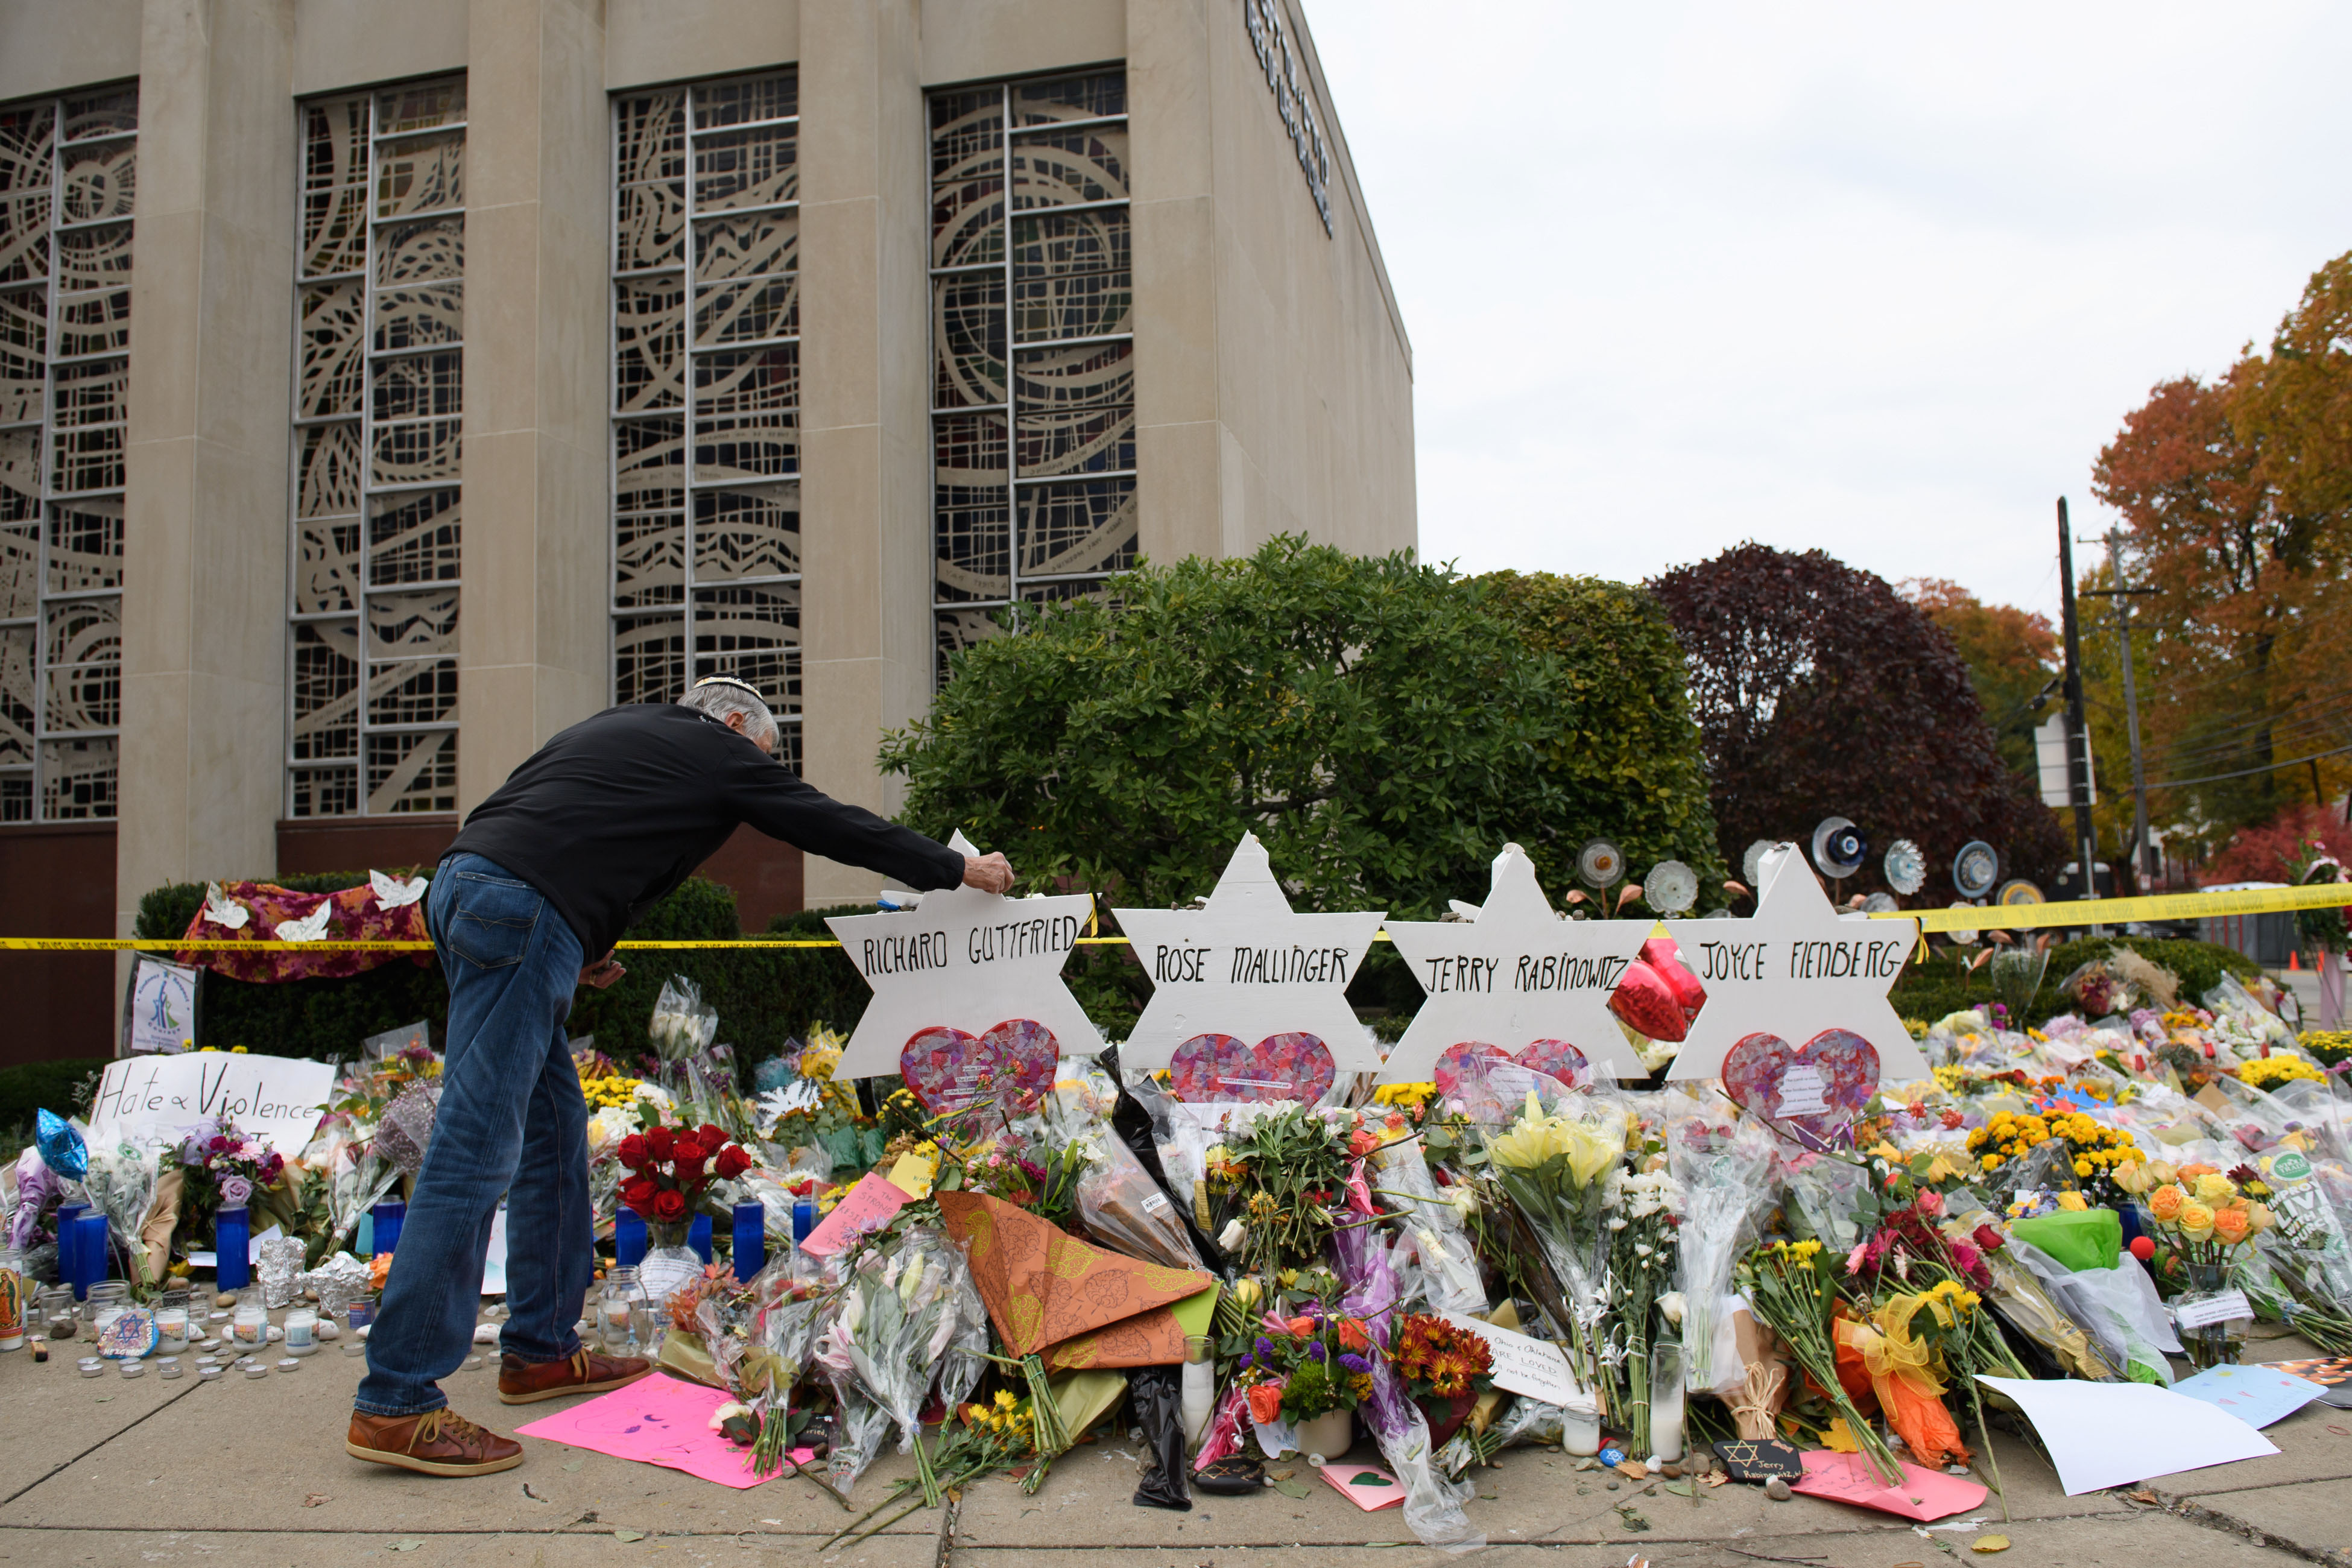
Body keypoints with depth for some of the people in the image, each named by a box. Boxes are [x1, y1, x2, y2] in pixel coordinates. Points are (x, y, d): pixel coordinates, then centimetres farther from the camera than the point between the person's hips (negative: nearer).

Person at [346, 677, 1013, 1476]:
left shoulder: (618, 728, 29)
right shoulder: (718, 750, 8)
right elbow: (836, 827, 12)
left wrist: (576, 950, 22)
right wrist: (959, 868, 22)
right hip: (521, 909, -10)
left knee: (555, 1126, 15)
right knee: (478, 1149, -10)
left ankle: (541, 1349, 21)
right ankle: (395, 1403, -9)